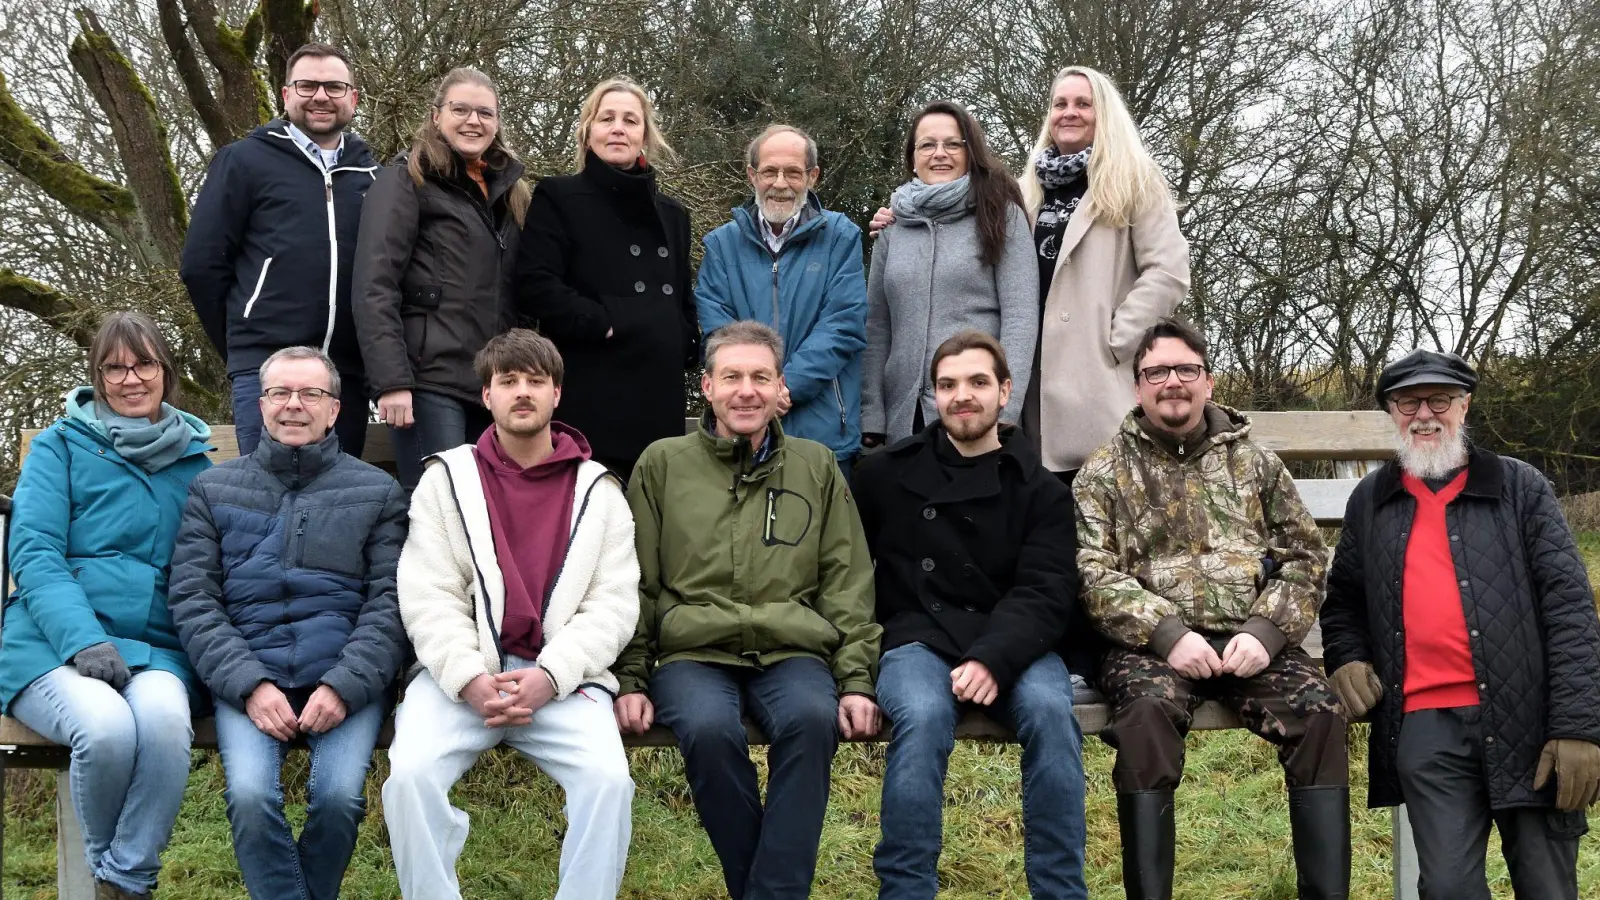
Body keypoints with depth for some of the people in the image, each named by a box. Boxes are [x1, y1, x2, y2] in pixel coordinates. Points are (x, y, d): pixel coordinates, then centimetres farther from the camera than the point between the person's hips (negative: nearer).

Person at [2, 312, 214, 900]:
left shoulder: (196, 458, 18)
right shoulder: (62, 445, 9)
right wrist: (84, 640, -19)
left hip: (157, 648, 2)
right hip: (55, 643, -2)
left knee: (163, 718, -35)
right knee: (107, 725, -35)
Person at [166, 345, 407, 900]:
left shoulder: (377, 493, 11)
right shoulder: (213, 490, 14)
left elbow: (389, 604, 3)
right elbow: (192, 600, 5)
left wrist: (345, 685, -13)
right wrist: (249, 684, -10)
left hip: (346, 678, 0)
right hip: (248, 677, 1)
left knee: (340, 794, -25)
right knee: (250, 795, -26)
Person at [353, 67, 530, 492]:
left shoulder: (508, 189, 20)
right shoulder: (406, 179, 0)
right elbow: (375, 287, -9)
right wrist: (390, 380, -18)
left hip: (494, 386, 6)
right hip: (430, 381, -6)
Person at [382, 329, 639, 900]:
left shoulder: (598, 491, 11)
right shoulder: (447, 478, 10)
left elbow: (614, 603, 1)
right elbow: (428, 596, 1)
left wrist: (550, 676, -14)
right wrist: (469, 678, -16)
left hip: (563, 678, 0)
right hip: (461, 673, 0)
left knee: (608, 779, -27)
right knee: (410, 775, -27)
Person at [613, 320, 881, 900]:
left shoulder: (816, 467, 15)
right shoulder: (662, 464, 11)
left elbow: (847, 585, 12)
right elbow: (636, 584, 11)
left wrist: (857, 679, 1)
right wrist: (630, 679, 0)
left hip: (793, 650, 1)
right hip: (694, 650, -1)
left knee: (813, 718, -33)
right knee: (710, 729, -34)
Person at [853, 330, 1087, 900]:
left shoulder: (1040, 489, 8)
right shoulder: (887, 474, 10)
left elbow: (1044, 594, -3)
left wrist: (992, 658, -21)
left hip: (1011, 643, 1)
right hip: (916, 638, 0)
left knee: (1049, 710, -31)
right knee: (923, 715, -33)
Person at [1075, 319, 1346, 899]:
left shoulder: (1254, 461, 16)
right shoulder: (1106, 472, 9)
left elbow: (1306, 557, 11)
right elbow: (1093, 573, -2)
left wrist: (1265, 631, -7)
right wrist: (1166, 632, -16)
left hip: (1249, 640, 2)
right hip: (1152, 645, -2)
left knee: (1320, 712, -25)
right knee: (1147, 711, -35)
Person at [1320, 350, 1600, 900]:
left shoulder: (1521, 488, 5)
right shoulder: (1370, 500, 13)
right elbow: (1343, 600, 25)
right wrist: (1346, 657, 3)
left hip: (1528, 719, -1)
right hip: (1426, 726, 1)